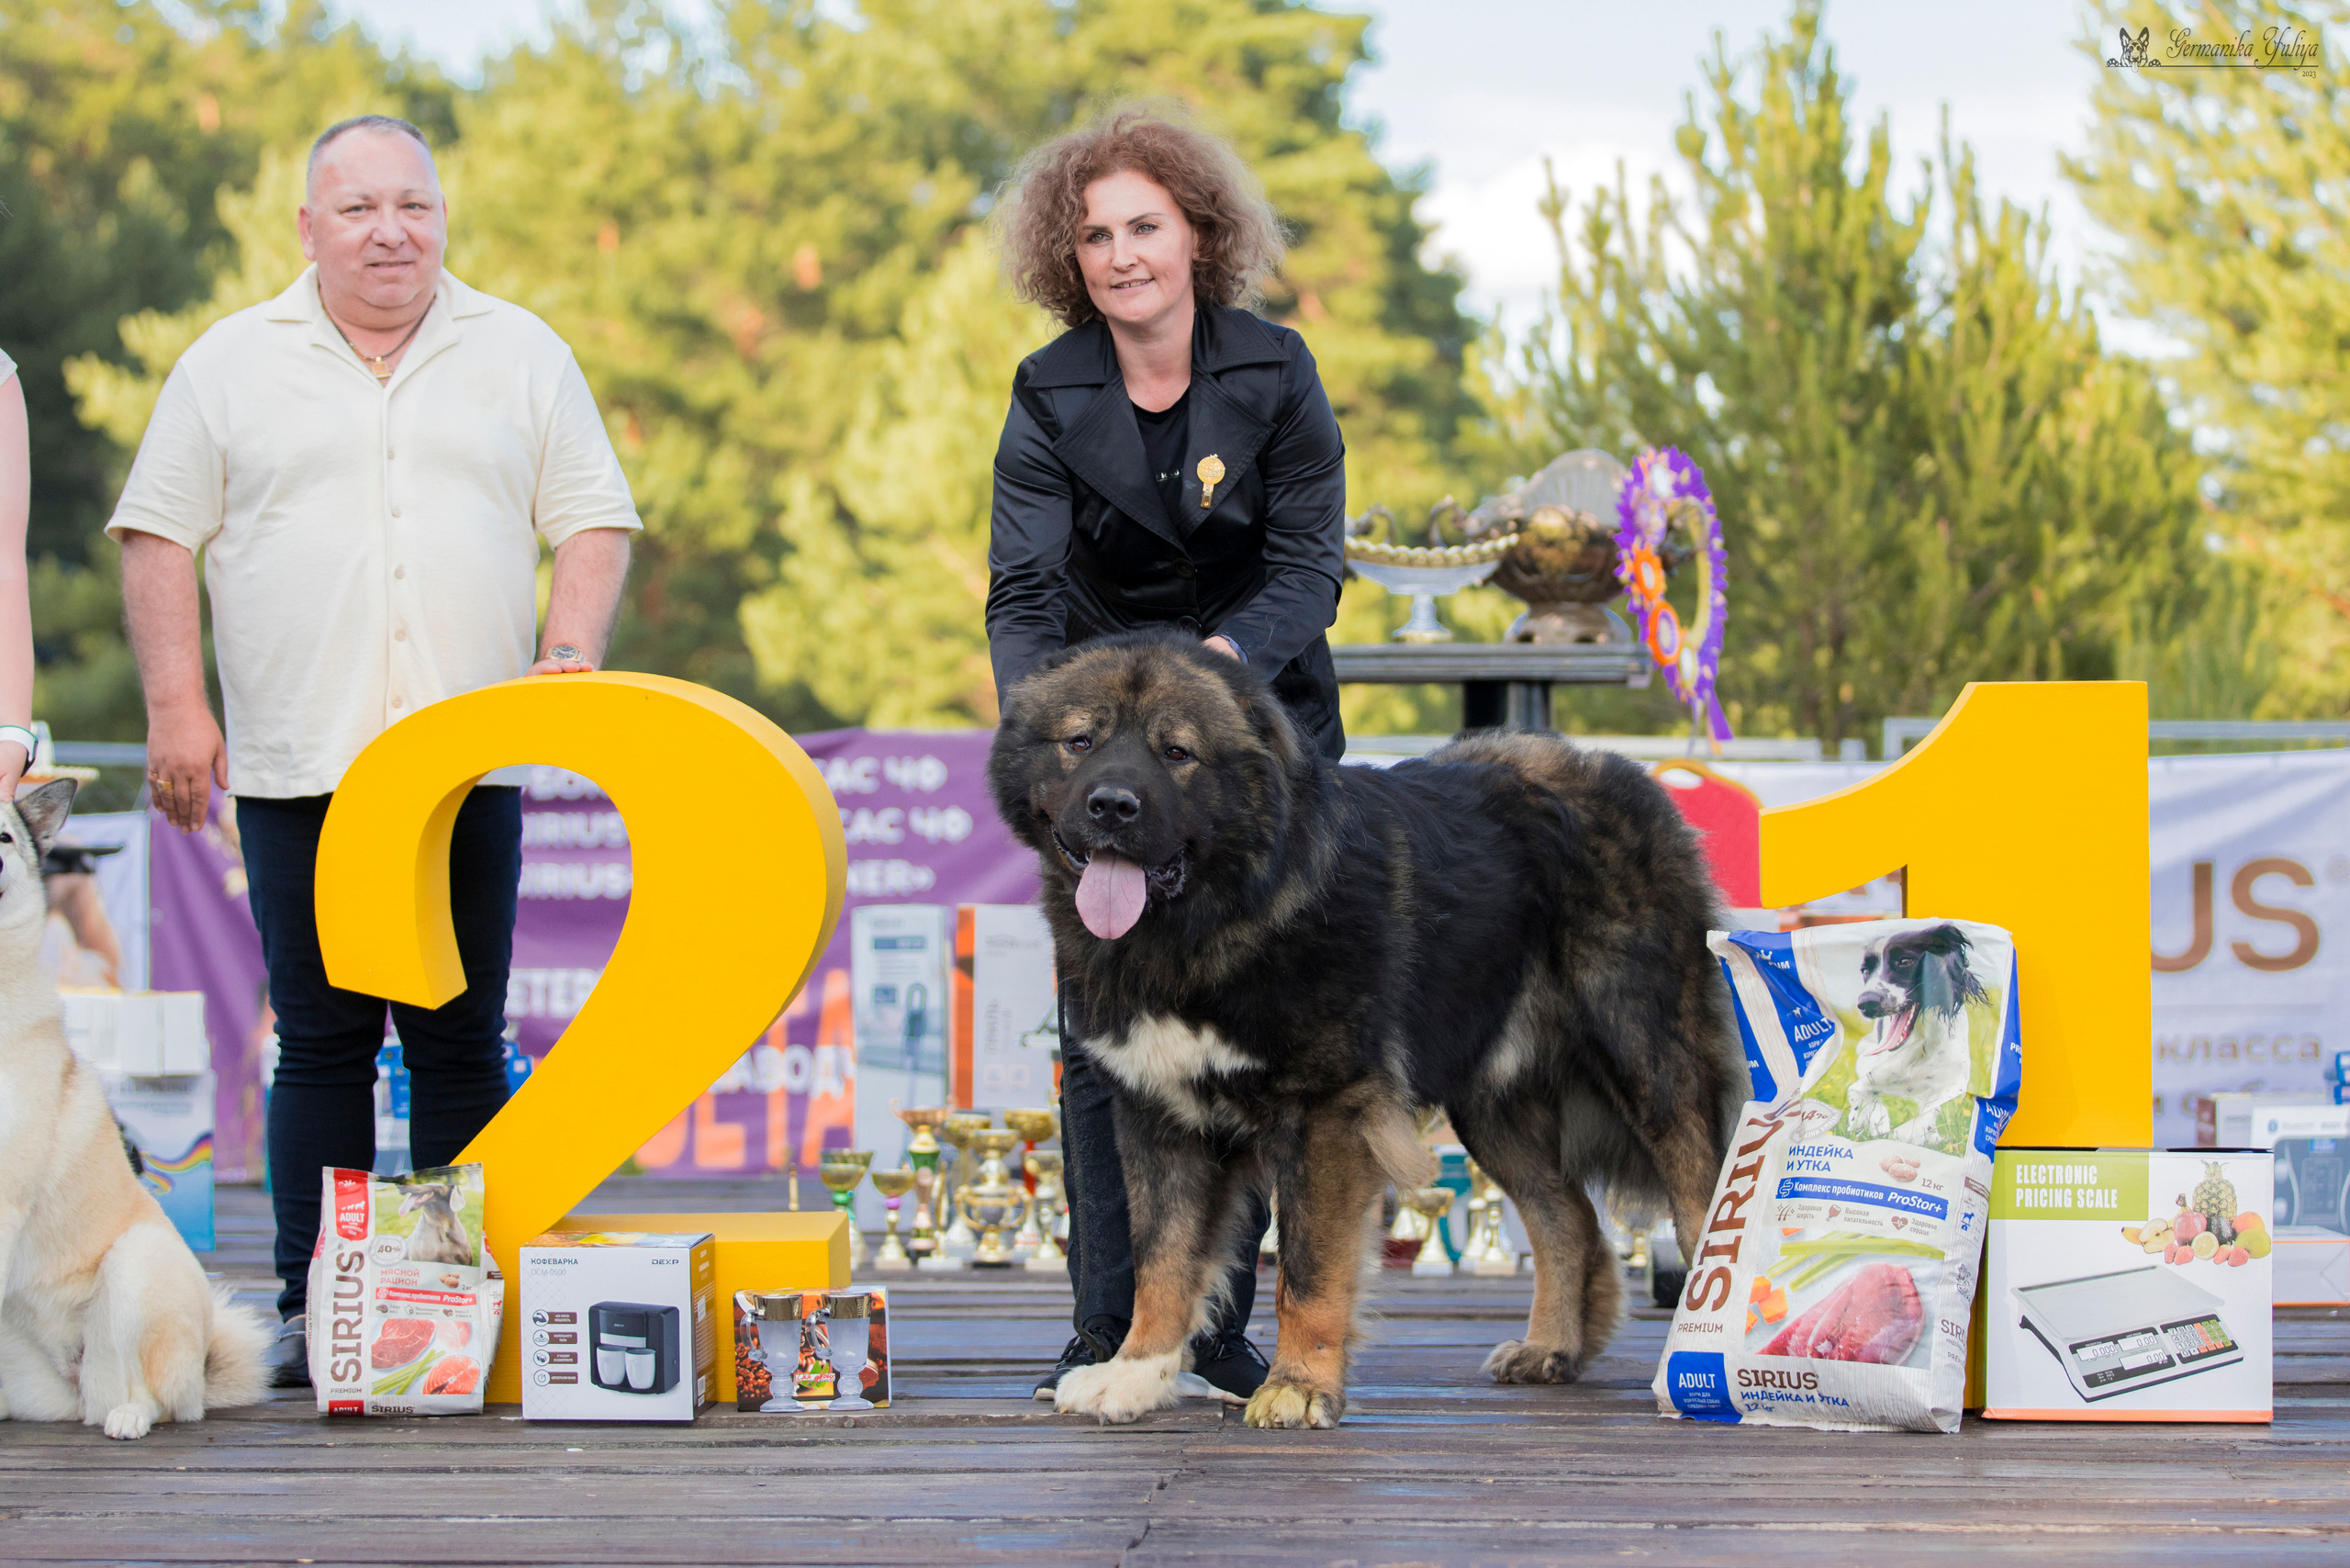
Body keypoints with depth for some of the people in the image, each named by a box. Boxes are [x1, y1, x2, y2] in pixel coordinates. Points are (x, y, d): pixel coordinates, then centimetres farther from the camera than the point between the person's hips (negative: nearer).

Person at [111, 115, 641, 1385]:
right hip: (296, 768, -1)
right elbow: (160, 537, 6)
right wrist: (175, 706, -3)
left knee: (462, 1045, 2)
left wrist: (570, 654, -6)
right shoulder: (232, 365, 8)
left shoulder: (523, 356, 11)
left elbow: (592, 521, 11)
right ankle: (312, 1313, 5)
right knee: (320, 1046, 1)